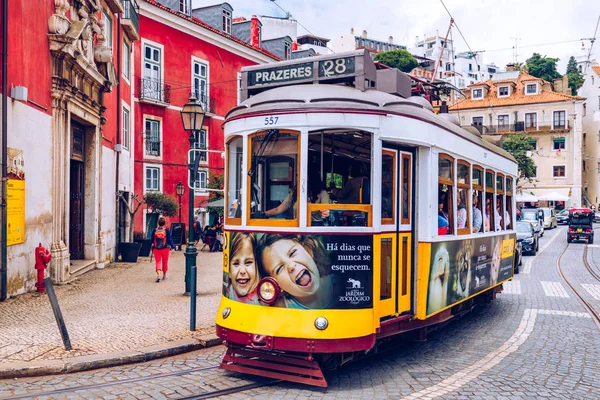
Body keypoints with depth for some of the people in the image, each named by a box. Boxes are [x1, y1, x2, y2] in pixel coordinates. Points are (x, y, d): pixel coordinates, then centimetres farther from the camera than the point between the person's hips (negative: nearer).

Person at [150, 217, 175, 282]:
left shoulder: (154, 231, 1)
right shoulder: (167, 230, -7)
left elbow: (152, 241, 11)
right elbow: (170, 239, -10)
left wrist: (152, 249, 24)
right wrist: (172, 247, -6)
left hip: (156, 249, 1)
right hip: (165, 249, -1)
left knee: (158, 262, 0)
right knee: (165, 262, 14)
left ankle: (158, 275, -20)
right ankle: (164, 275, 27)